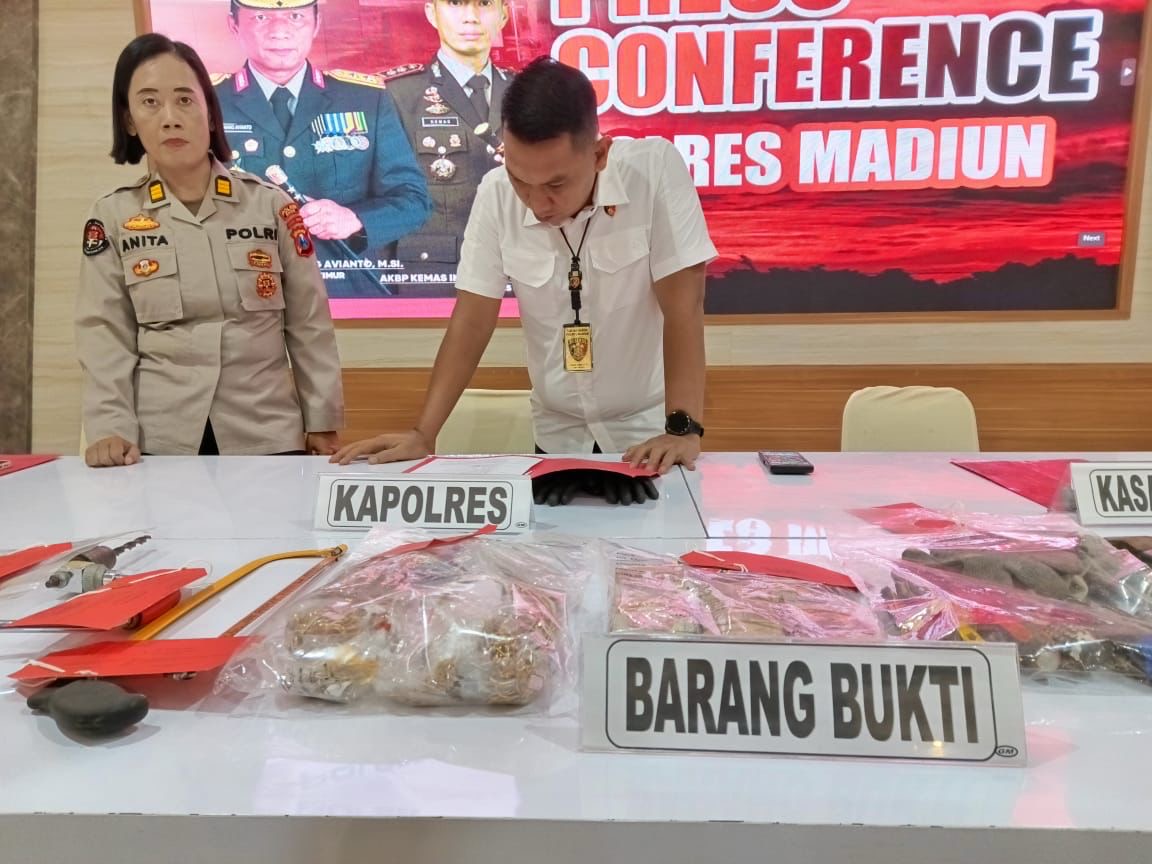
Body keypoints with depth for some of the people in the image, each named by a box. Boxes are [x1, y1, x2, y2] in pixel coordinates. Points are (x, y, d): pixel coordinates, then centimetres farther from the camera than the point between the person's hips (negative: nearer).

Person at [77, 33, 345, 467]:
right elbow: (106, 337, 0)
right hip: (161, 442, 1)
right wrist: (111, 428, -13)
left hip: (268, 436, 0)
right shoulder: (111, 217, 2)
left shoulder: (272, 206, 0)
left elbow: (309, 326, 1)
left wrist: (323, 421, 0)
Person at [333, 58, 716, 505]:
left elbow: (683, 307, -19)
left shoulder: (654, 169, -19)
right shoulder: (496, 195, -11)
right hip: (559, 435, 2)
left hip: (649, 432, -2)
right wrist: (423, 434, -14)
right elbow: (473, 321, -8)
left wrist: (684, 429, -26)